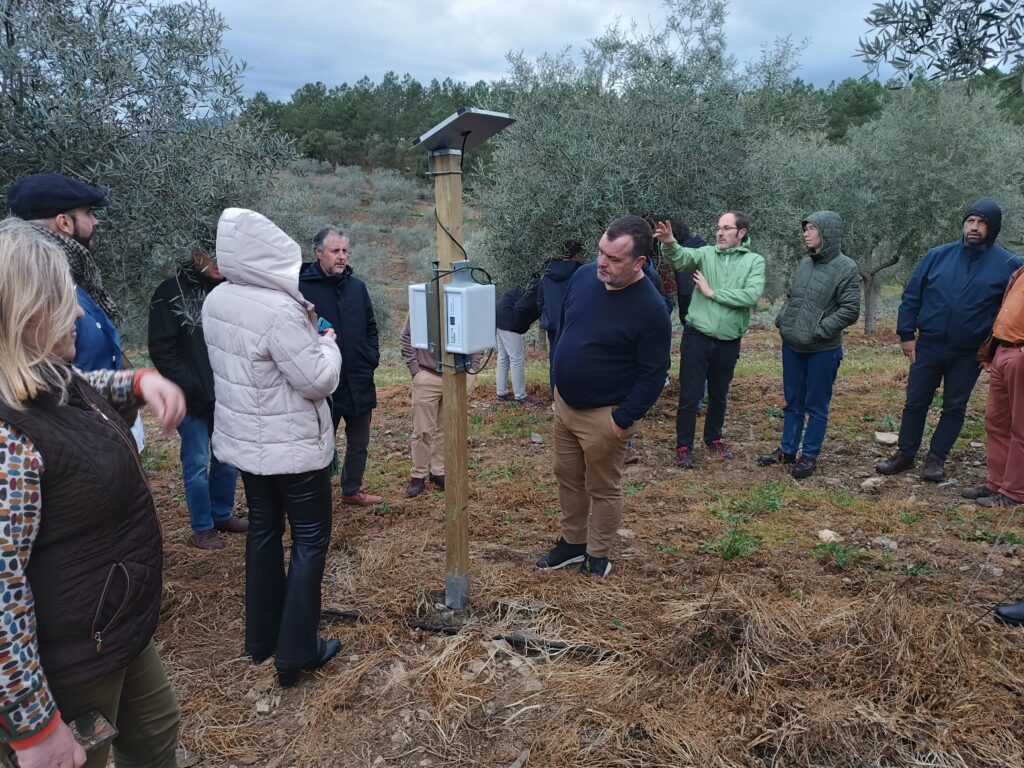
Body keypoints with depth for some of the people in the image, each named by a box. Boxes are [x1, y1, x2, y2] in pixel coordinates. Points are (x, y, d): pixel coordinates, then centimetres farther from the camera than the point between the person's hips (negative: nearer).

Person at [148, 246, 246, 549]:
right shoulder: (170, 293, -7)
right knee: (197, 463, 5)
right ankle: (202, 527, 19)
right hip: (192, 399, -4)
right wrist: (190, 387, -14)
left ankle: (222, 515, 30)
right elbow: (161, 349, -9)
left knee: (228, 459, 13)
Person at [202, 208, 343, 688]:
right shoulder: (280, 311, -27)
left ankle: (262, 637, 34)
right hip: (292, 446, -8)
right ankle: (295, 653, 14)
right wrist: (327, 342, -5)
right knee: (310, 540, 7)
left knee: (263, 529, 20)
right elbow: (319, 381, -22)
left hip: (243, 441, 8)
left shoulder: (216, 300, -1)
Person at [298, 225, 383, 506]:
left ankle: (352, 489, 37)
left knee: (359, 442, 18)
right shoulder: (303, 288, -12)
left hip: (360, 382, 6)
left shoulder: (357, 286, 7)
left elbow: (371, 327, 15)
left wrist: (372, 357, 3)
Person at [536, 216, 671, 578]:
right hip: (564, 402, 7)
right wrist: (559, 380, 14)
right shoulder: (583, 276, -4)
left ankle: (597, 556, 30)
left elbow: (653, 374, -17)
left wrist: (623, 419, -17)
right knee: (567, 478, 19)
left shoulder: (651, 308, -22)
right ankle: (572, 542, 38)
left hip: (603, 415, -6)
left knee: (603, 488, 10)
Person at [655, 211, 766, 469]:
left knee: (719, 395, 18)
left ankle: (713, 439, 37)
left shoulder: (755, 261, -1)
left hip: (728, 342, 1)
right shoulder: (706, 253, 0)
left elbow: (752, 296, -16)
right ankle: (684, 447, 17)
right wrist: (670, 244, -43)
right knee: (689, 395, 3)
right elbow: (683, 258, -22)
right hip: (697, 337, -1)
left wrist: (712, 292, -14)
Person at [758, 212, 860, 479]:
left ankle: (809, 456, 17)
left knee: (816, 406, 6)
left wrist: (819, 331, -18)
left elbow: (850, 310, -15)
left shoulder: (846, 268, -10)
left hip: (823, 351, -6)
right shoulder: (804, 263, 8)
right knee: (793, 402, 16)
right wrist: (781, 320, 6)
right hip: (792, 346, 6)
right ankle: (787, 450, 28)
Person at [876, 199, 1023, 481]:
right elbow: (911, 297, 2)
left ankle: (937, 457, 23)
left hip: (969, 354, -1)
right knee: (915, 403, 8)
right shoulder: (938, 256, -1)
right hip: (928, 347, 1)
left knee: (954, 407, 9)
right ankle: (905, 454, 21)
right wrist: (907, 334, -2)